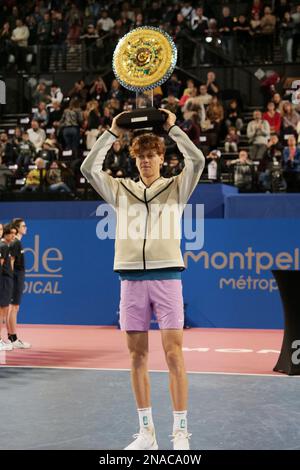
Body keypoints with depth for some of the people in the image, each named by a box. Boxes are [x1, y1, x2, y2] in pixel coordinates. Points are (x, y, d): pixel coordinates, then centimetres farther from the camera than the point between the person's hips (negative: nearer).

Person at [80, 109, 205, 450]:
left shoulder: (177, 187, 9)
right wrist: (112, 132, 2)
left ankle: (180, 434, -3)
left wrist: (172, 128, -4)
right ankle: (147, 433, 13)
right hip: (131, 278, 2)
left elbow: (197, 160, -6)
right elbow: (88, 168, 4)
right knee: (138, 358, 5)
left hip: (166, 277, -2)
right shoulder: (121, 190, 14)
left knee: (174, 355, -7)